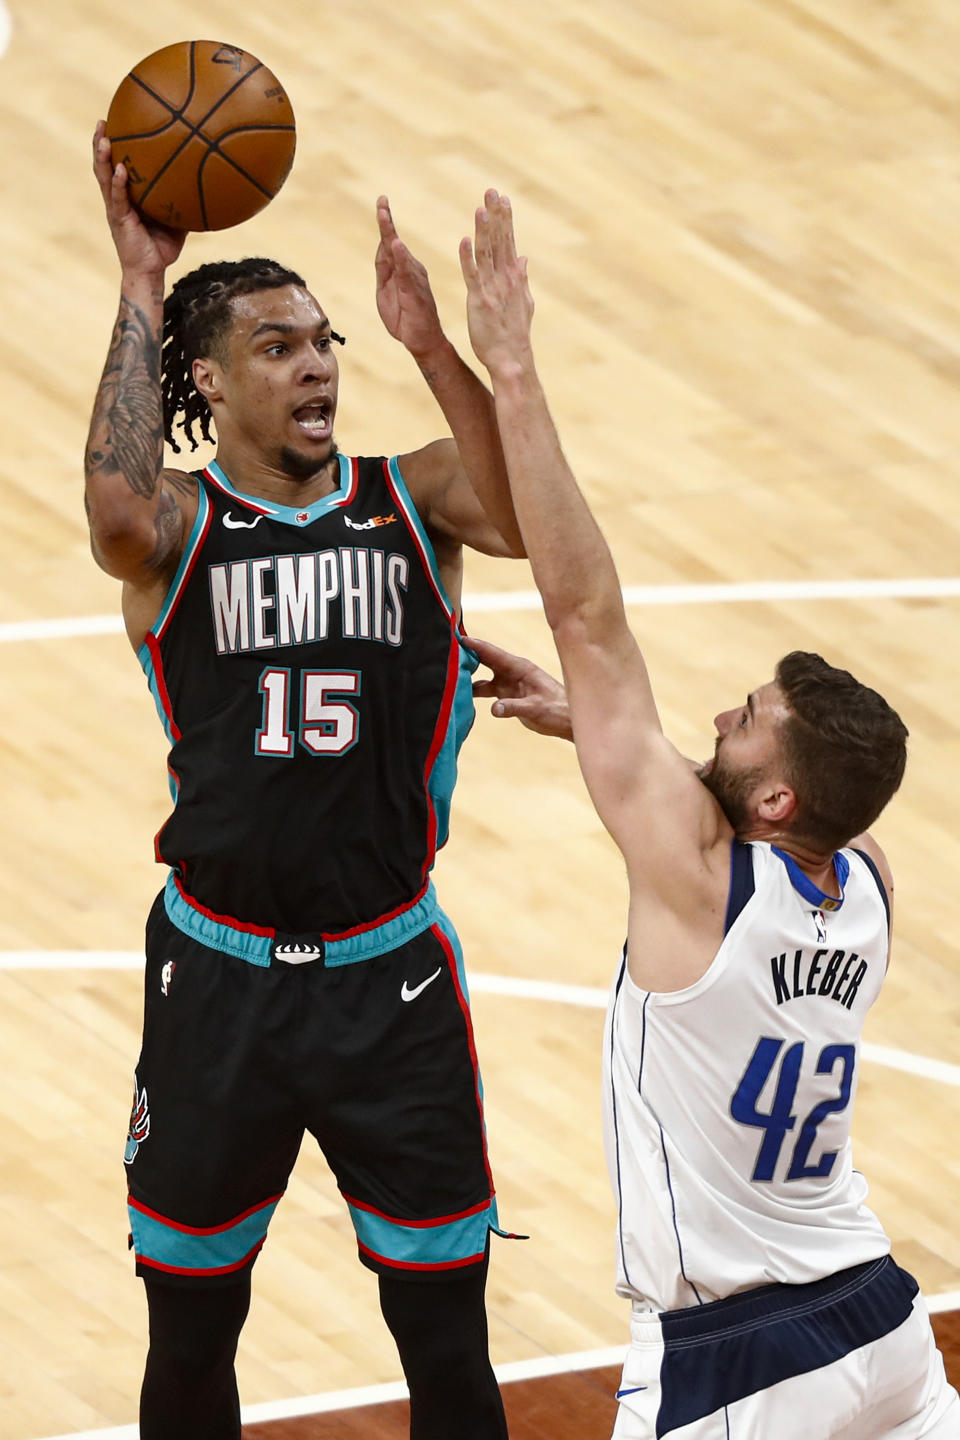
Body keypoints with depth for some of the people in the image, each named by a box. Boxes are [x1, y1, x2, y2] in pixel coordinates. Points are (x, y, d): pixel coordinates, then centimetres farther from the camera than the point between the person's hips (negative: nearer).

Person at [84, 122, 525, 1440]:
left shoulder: (409, 500, 1)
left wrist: (432, 345, -31)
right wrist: (143, 292, -23)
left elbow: (524, 516, -21)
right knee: (191, 1332, 13)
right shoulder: (180, 526, -5)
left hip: (391, 978, 1)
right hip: (222, 976, -1)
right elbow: (117, 508, -29)